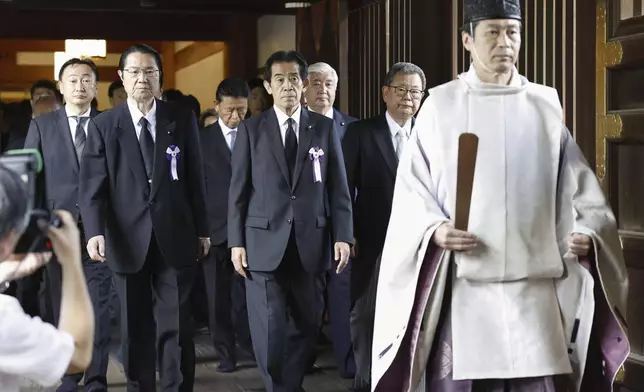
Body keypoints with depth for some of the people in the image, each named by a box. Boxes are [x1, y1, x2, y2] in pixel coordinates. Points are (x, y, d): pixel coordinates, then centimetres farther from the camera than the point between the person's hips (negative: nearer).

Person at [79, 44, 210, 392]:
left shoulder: (182, 120, 6)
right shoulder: (103, 126, 3)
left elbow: (195, 178, 8)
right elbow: (92, 185, -4)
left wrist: (202, 229, 7)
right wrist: (95, 231, -18)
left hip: (175, 238, 0)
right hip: (128, 240, 0)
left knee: (176, 327, 2)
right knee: (135, 328, 9)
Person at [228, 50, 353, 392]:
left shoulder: (324, 128, 7)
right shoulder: (251, 129, 5)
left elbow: (338, 187, 6)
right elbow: (238, 190, 4)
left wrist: (343, 236, -1)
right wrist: (236, 241, -2)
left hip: (311, 242, 2)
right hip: (265, 241, -1)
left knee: (306, 324, 8)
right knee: (270, 326, -4)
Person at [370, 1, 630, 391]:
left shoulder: (546, 106, 8)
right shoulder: (440, 106, 4)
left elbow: (578, 186, 9)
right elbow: (411, 188, 3)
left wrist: (587, 231, -9)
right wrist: (434, 230, -15)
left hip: (536, 285, 1)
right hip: (462, 282, -1)